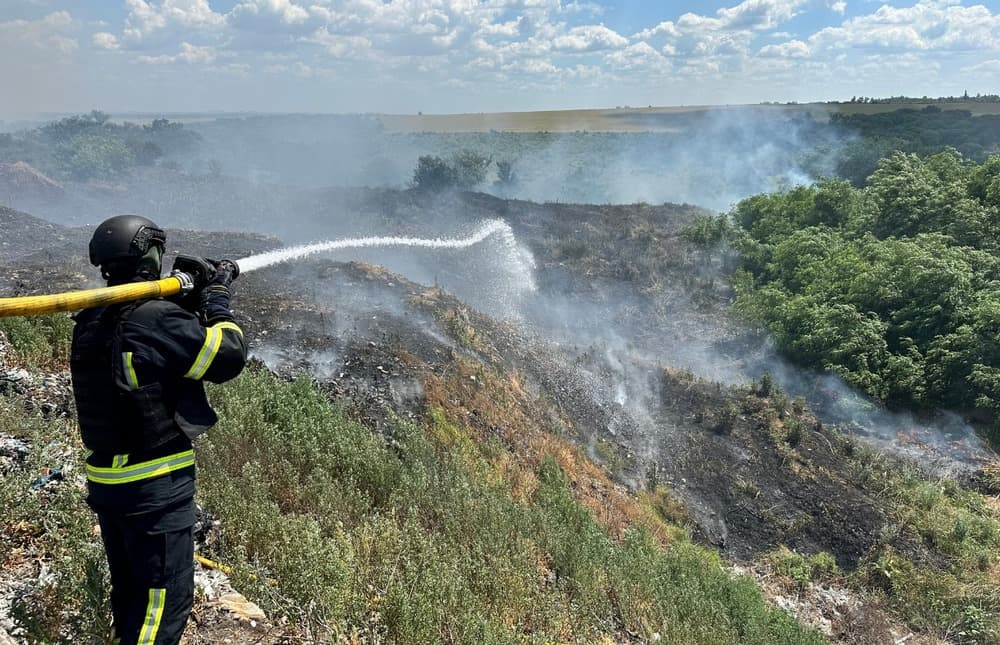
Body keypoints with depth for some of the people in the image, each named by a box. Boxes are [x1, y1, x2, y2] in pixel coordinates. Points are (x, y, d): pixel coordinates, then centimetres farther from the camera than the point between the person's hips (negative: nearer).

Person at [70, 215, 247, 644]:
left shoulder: (91, 323, 5)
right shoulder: (154, 318, -22)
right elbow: (229, 357, -17)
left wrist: (191, 302, 8)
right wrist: (216, 298, -5)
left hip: (107, 481, 9)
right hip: (155, 487, -9)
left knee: (129, 590, 24)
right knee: (166, 597, 3)